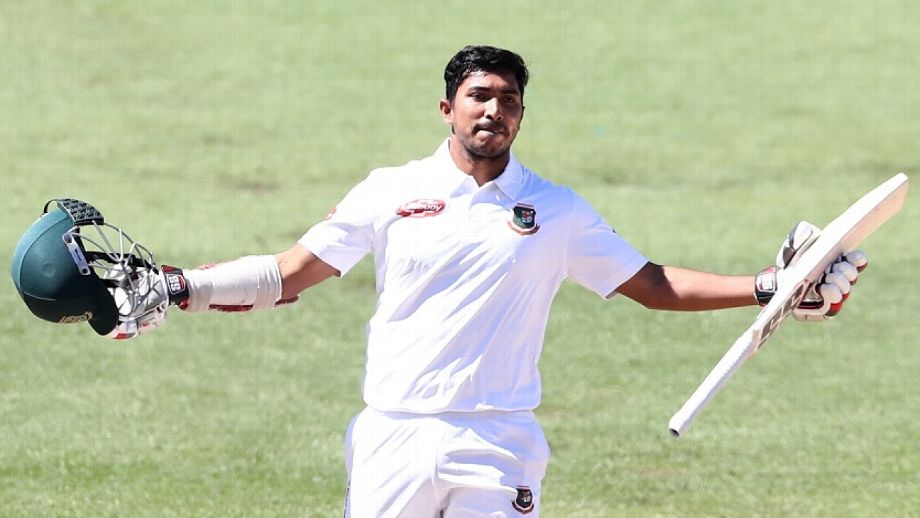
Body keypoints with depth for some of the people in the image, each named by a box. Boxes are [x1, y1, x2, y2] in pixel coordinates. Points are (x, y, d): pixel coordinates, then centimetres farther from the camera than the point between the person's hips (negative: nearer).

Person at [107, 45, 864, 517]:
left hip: (499, 446, 0)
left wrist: (766, 289, -1)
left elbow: (654, 286, 9)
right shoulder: (391, 193, 5)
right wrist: (177, 288, -5)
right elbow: (287, 276, 5)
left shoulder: (557, 213, 6)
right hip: (395, 439, 0)